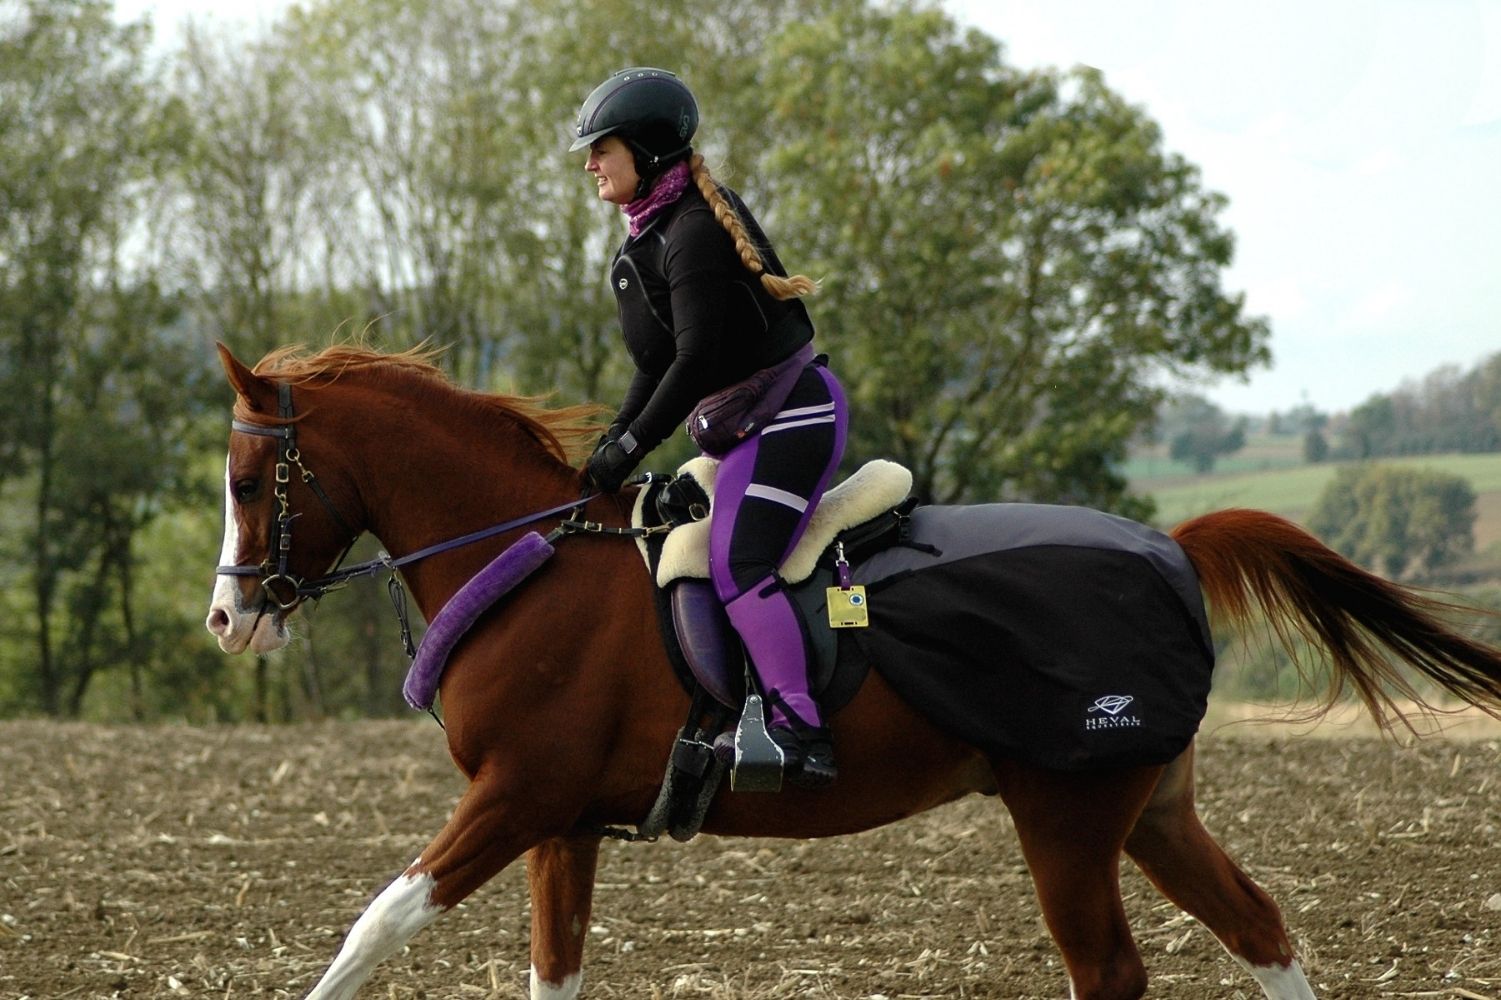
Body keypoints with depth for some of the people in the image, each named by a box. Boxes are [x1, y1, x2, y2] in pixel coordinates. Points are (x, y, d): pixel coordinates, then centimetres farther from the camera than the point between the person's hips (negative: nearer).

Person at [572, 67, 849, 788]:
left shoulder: (695, 232, -18)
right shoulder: (652, 235, 14)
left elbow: (697, 359, -23)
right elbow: (660, 363, 19)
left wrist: (631, 446, -18)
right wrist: (612, 441, 10)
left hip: (788, 410, -11)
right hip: (747, 426, 11)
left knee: (736, 565, -21)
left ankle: (802, 737, -26)